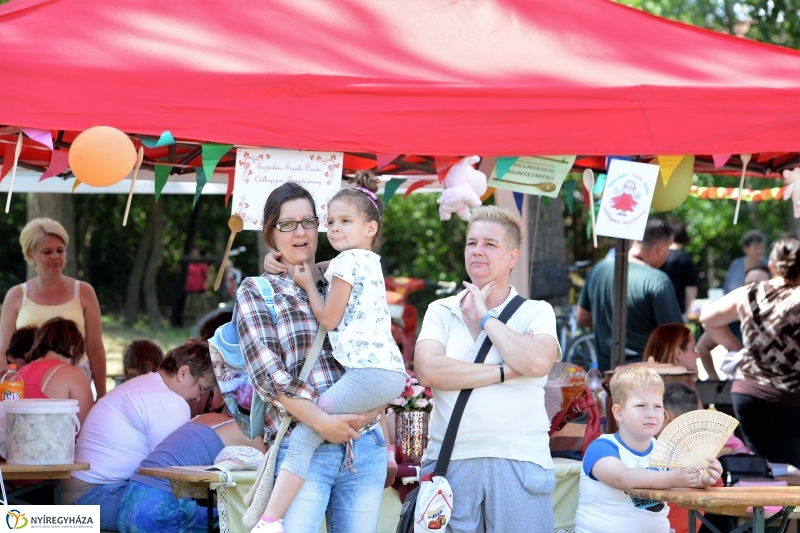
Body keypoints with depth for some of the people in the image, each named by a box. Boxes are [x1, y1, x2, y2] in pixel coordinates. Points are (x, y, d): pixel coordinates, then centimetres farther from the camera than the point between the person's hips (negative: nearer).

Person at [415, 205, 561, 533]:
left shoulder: (536, 312, 5)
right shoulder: (440, 312, 9)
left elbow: (538, 363, -15)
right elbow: (427, 370, -9)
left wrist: (485, 316, -5)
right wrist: (504, 372, -10)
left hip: (519, 464, -1)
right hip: (452, 461, 1)